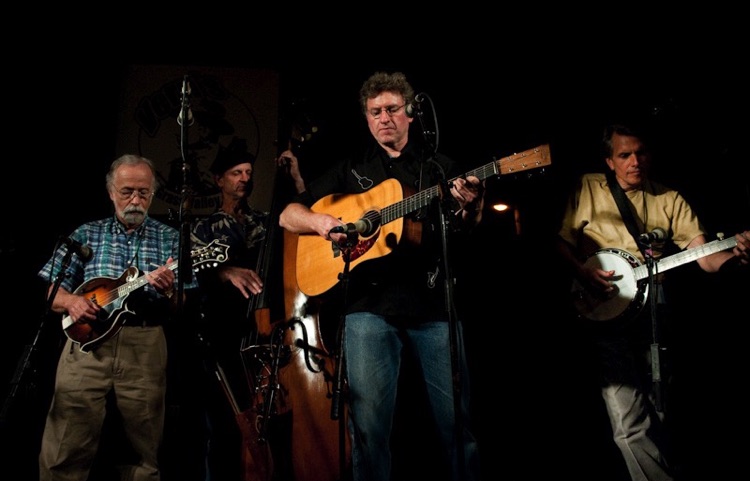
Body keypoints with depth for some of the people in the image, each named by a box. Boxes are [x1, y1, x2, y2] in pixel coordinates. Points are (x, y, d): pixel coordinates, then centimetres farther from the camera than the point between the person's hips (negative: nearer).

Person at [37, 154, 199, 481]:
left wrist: (170, 292, -16)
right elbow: (48, 291, 10)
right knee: (65, 452, -3)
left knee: (143, 452, 5)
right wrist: (70, 301, -11)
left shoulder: (170, 239, 9)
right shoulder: (87, 234, 11)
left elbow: (181, 312, 5)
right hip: (86, 341, 0)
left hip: (145, 347, 0)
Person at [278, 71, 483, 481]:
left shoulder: (440, 166, 14)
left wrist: (469, 208, -18)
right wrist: (319, 221, -10)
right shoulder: (350, 171, 14)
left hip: (435, 303, 0)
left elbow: (460, 231, 5)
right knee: (368, 424, -2)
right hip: (370, 306, 0)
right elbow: (287, 216, 12)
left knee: (457, 420, 3)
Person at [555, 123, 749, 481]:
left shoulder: (669, 199, 10)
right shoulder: (589, 188, 7)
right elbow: (561, 241, 7)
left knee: (657, 418, 11)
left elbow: (706, 256, 1)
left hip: (654, 314, 3)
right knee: (630, 425, -16)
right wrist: (582, 272, -13)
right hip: (606, 314, -2)